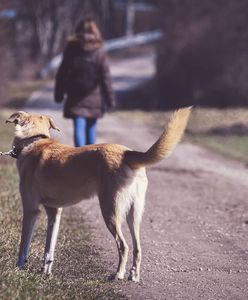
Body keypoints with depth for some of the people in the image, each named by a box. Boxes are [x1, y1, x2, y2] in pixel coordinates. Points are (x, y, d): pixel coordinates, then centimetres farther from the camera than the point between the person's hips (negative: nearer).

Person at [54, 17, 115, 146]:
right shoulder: (99, 53, -7)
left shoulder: (70, 50, -3)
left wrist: (59, 94, 11)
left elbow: (61, 74, 2)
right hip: (94, 98, 0)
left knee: (79, 128, -5)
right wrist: (110, 98, -2)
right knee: (91, 127, 15)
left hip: (75, 98, 0)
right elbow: (106, 77, -7)